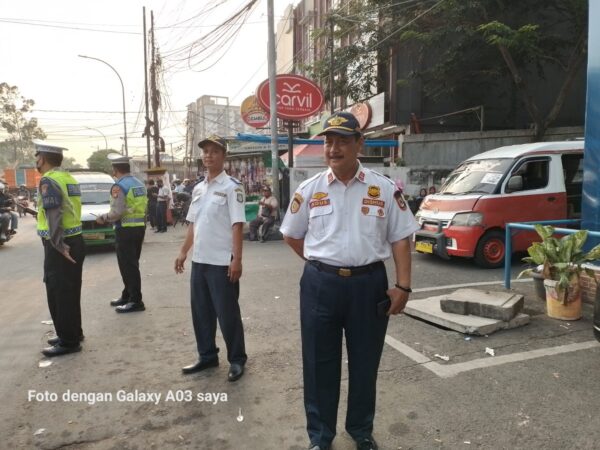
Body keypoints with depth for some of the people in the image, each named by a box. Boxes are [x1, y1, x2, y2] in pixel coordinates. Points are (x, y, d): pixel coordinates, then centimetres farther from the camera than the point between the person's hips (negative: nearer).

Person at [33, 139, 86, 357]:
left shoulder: (48, 180, -13)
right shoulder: (69, 178, 14)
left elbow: (54, 215, -23)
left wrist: (59, 246, -24)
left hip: (59, 246, -9)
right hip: (75, 241, 9)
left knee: (59, 293, 0)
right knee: (69, 292, 17)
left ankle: (68, 341, 9)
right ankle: (73, 333, 29)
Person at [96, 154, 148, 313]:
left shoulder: (119, 186, -14)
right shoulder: (140, 184, 12)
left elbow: (116, 212, -19)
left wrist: (103, 217, -1)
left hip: (126, 230, -8)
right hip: (139, 227, 9)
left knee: (128, 266, -2)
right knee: (131, 264, 17)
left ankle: (136, 301, 2)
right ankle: (127, 295, 28)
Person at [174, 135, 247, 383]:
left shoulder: (231, 186, -9)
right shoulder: (198, 189, 13)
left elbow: (237, 224, -15)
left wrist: (237, 259, -21)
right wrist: (183, 252, 15)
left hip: (222, 262, -7)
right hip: (199, 260, 8)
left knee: (227, 313, 2)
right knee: (201, 312, 15)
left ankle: (237, 360, 18)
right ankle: (207, 356, 31)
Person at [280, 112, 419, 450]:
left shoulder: (384, 189, -1)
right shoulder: (309, 189, 0)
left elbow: (400, 239, 0)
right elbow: (292, 235, 11)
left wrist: (403, 286, -7)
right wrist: (321, 264, 8)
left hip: (369, 284, 0)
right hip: (320, 284, 1)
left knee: (365, 362, 15)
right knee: (320, 363, 11)